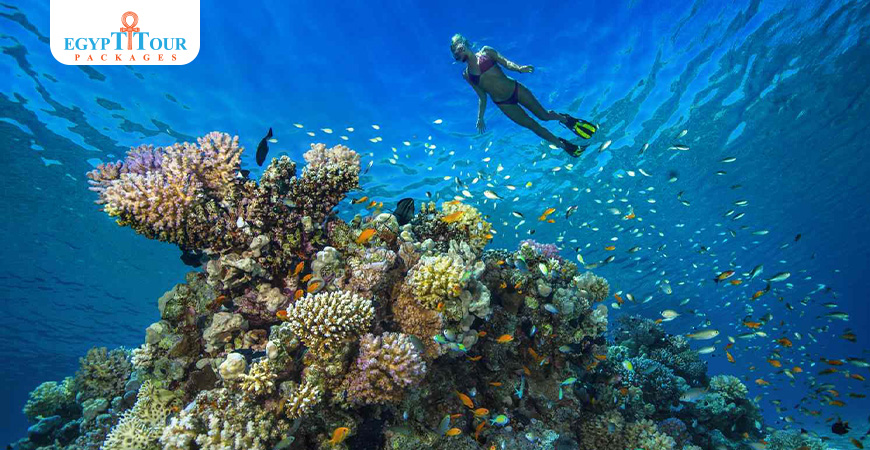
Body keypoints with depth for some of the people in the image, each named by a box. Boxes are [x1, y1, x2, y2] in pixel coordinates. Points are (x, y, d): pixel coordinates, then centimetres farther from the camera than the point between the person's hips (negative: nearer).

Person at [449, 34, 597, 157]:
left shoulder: (485, 51, 0)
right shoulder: (466, 74, 3)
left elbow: (505, 62, -8)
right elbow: (482, 96, 7)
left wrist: (519, 68, -29)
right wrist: (480, 118, 3)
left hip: (516, 89, -1)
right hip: (503, 104, 1)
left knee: (544, 115, 2)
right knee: (533, 125, 4)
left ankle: (568, 120, 35)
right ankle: (566, 146, 19)